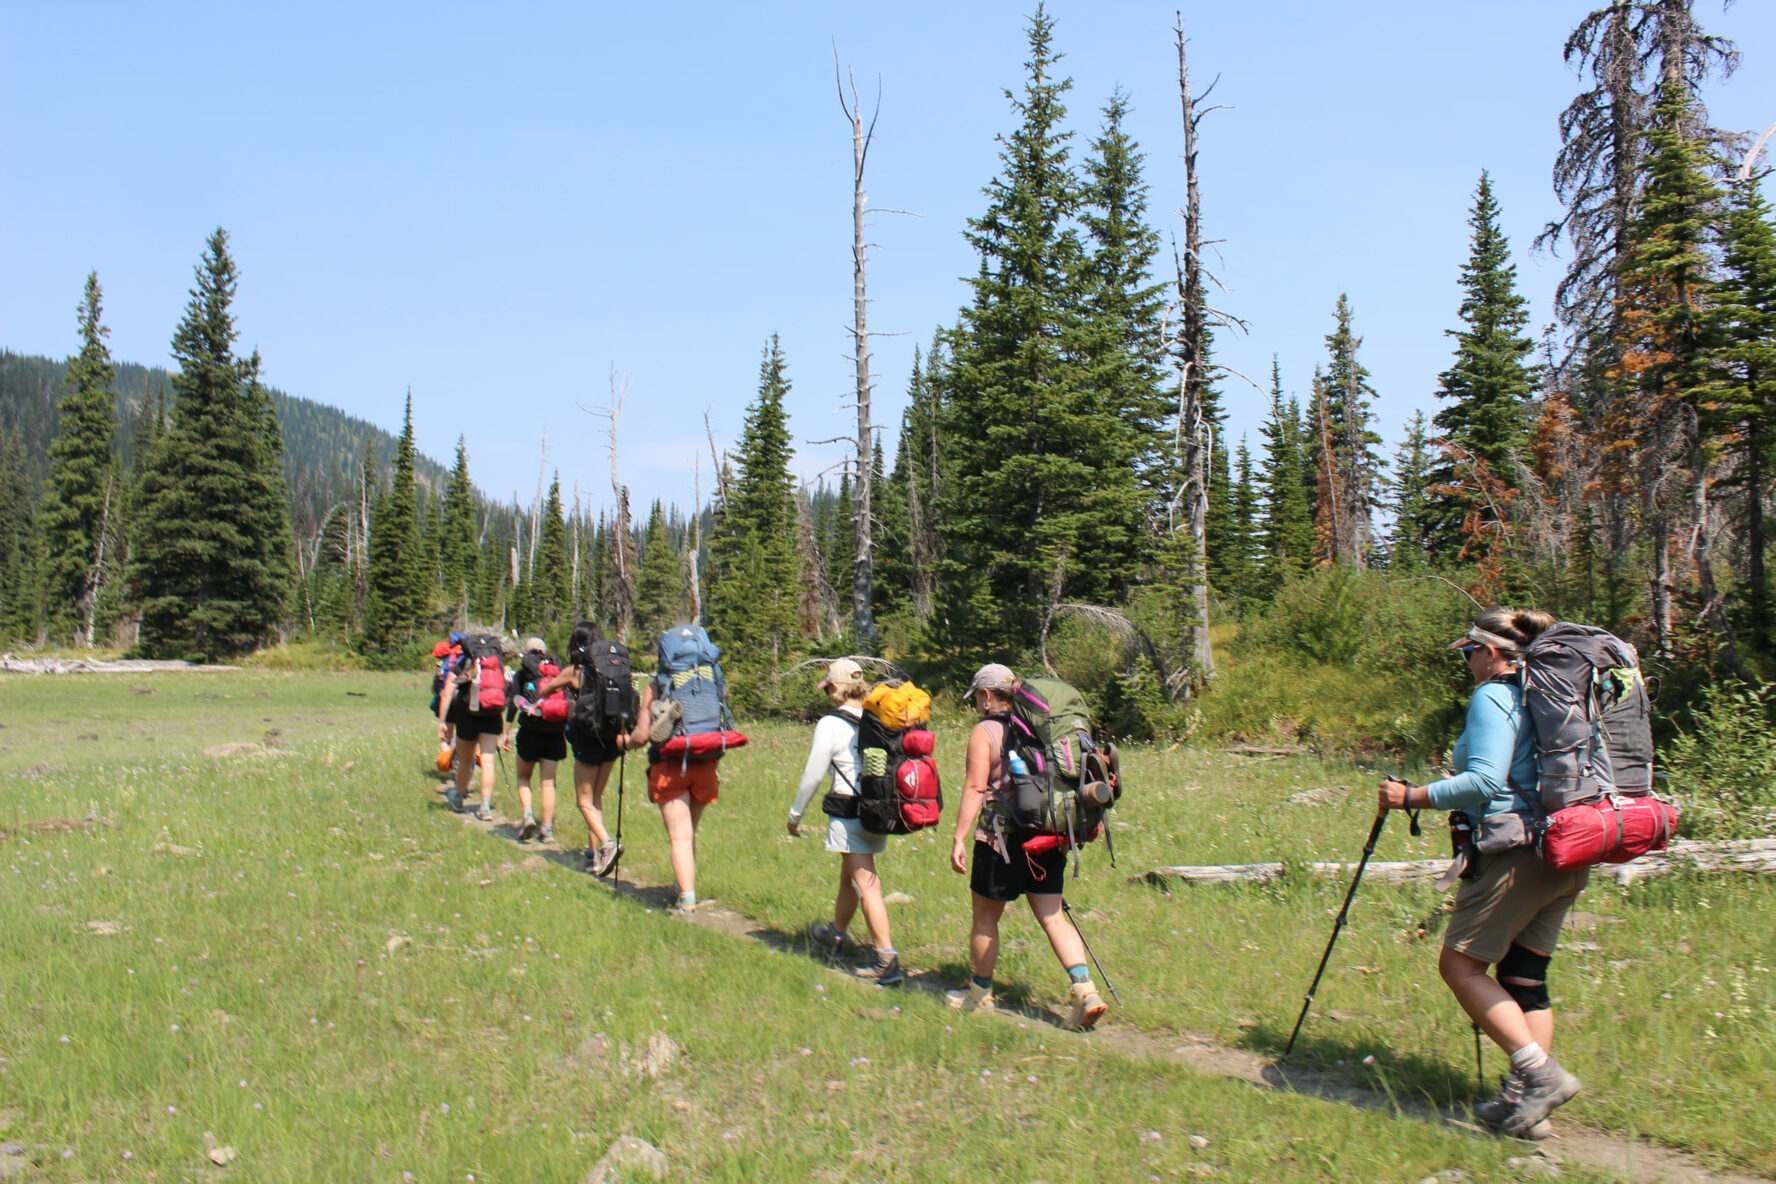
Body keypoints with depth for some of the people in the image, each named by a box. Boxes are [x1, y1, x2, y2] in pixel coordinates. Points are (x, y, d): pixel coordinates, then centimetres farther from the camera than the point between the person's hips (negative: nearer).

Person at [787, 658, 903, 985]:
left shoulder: (831, 725, -13)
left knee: (866, 885, -4)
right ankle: (835, 935, 45)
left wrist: (795, 814, 4)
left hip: (849, 815, -7)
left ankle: (888, 961, -7)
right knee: (849, 877, 25)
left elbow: (812, 775, -9)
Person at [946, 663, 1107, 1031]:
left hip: (1002, 837, -6)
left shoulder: (984, 732, -8)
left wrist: (959, 839, -14)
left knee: (985, 917, 11)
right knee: (1053, 917, 6)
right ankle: (1085, 991, -9)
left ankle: (980, 993, 24)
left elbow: (975, 788, -15)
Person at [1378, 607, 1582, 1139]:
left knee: (1460, 965, -1)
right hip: (1569, 856, 9)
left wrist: (1413, 797, -11)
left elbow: (1485, 782, -19)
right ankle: (1523, 1099, 11)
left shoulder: (1493, 697, -9)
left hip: (1519, 851, -9)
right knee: (1524, 977, 12)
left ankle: (1540, 1073, -9)